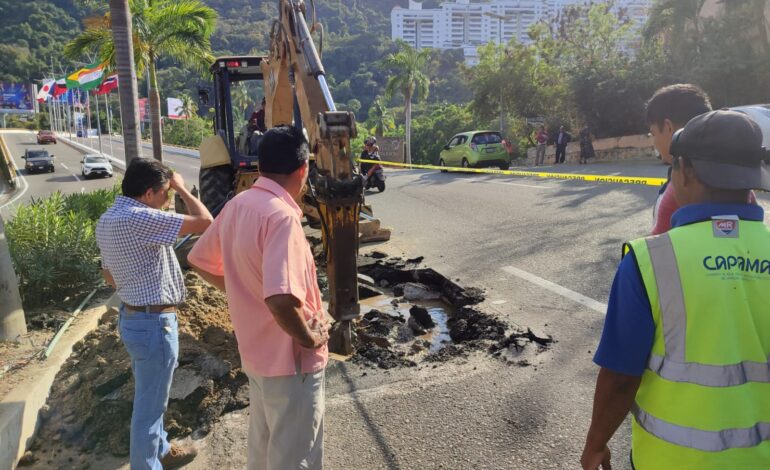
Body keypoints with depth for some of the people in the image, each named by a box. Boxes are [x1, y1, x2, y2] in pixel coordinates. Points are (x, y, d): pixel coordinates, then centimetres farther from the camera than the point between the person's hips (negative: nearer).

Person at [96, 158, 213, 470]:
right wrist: (181, 188, -9)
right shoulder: (139, 219, -25)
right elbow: (204, 221, -24)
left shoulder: (106, 221, 6)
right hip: (154, 323, -10)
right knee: (149, 405, 7)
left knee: (149, 398, 25)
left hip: (132, 316, 10)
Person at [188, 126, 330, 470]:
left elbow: (200, 261, 13)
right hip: (290, 359, -8)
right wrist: (309, 337, -21)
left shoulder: (237, 205, -1)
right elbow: (281, 299, -39)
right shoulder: (280, 216, -27)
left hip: (255, 351, 8)